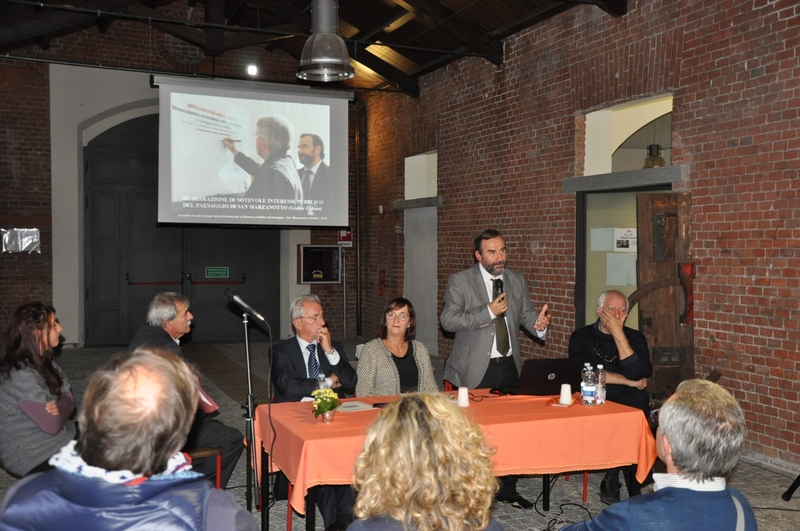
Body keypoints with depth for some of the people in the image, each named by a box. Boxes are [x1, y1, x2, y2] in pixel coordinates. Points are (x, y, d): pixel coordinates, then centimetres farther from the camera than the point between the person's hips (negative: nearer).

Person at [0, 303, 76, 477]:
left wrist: (59, 408, -20)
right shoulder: (21, 376, -28)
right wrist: (63, 407, -10)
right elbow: (52, 425, -28)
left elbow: (68, 396, 0)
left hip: (50, 438, 8)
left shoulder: (44, 360, 0)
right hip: (31, 456, -8)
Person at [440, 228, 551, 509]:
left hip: (509, 367, 5)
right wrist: (488, 312, -22)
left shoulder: (517, 280, 9)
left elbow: (525, 313, 12)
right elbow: (448, 320, -15)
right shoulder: (460, 281, -7)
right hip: (476, 370, -4)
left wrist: (538, 323, -12)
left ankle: (507, 489, 25)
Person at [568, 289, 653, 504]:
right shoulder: (582, 337, 9)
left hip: (631, 403, 2)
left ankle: (612, 481, -16)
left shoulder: (635, 338, 12)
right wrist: (629, 381, -5)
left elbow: (638, 374, -6)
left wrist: (618, 334, -9)